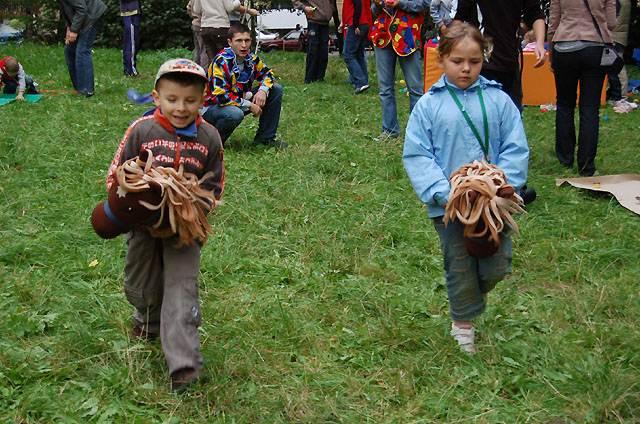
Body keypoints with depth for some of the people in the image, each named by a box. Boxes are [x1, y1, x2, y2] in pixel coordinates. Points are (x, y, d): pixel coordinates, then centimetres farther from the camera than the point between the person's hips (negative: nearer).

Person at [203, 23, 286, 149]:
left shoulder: (251, 58, -4)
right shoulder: (221, 62, -25)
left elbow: (267, 73, 11)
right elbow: (220, 96, -30)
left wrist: (263, 90, -12)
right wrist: (249, 105, -26)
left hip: (239, 102, 8)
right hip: (214, 107, -7)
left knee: (276, 89, 0)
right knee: (235, 114, -43)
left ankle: (266, 137, 7)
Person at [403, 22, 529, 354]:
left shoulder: (498, 100, -2)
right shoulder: (429, 105, -4)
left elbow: (515, 149, -2)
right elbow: (416, 154, -6)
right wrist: (441, 192, -17)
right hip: (448, 204, -1)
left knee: (497, 267, 4)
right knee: (459, 266, 9)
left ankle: (472, 294, 38)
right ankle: (463, 323, 32)